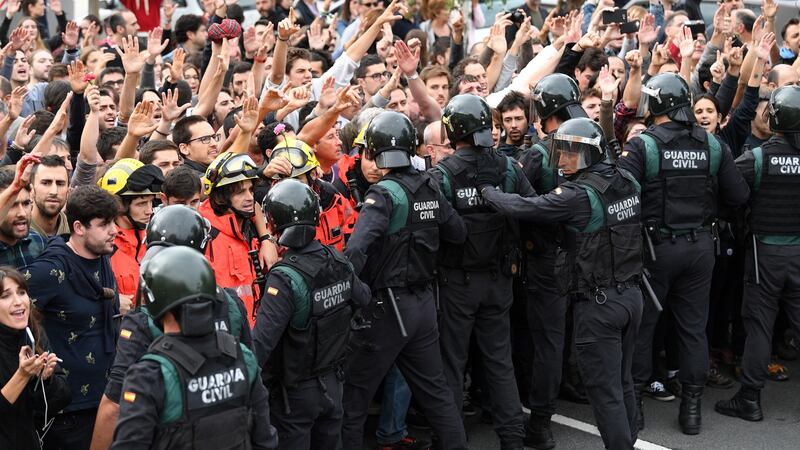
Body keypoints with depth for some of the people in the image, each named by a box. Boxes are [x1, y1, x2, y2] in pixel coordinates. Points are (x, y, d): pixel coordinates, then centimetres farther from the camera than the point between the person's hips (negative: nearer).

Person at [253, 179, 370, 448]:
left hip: (295, 395, -6)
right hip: (332, 385, 6)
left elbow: (261, 342, -32)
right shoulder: (338, 262, -5)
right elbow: (363, 299, 14)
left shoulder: (285, 278, -25)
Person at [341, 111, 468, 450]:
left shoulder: (384, 193, -17)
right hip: (424, 303, 7)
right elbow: (458, 232, 16)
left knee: (354, 392, 5)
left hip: (387, 306, -7)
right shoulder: (430, 188, 2)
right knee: (433, 387, 17)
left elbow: (356, 250, -30)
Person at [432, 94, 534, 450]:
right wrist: (514, 254, 6)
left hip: (457, 280, -3)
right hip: (499, 279, 3)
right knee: (500, 362, 13)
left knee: (452, 363, 9)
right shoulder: (507, 167, -5)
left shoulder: (442, 174, -14)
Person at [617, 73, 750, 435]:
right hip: (700, 246, 3)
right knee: (694, 327, 11)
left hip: (656, 246, -3)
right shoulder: (713, 144, -3)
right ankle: (692, 407, 16)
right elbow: (738, 195, -1)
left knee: (641, 324, 10)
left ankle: (634, 402, 15)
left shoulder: (642, 145, -14)